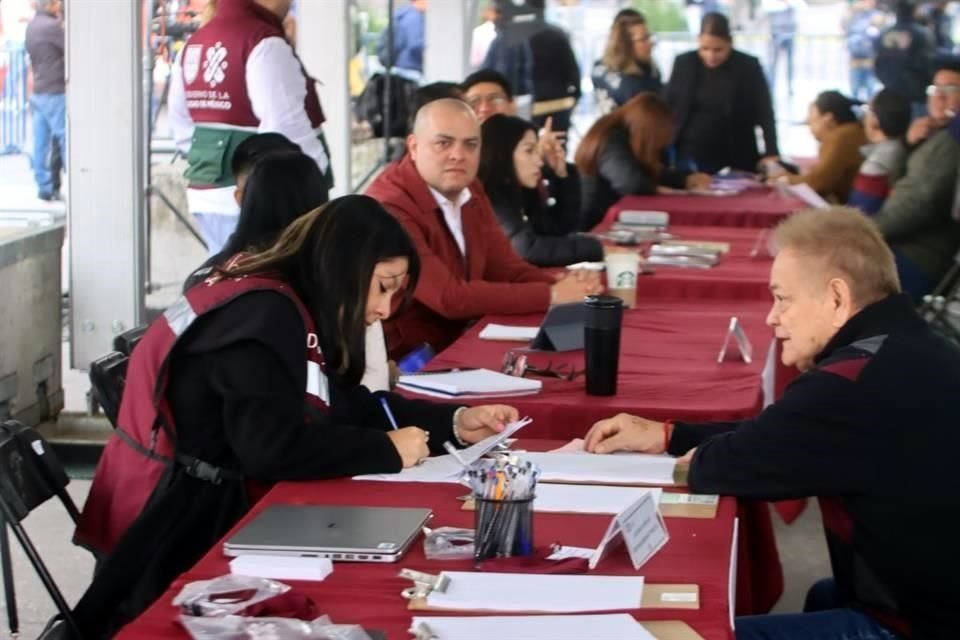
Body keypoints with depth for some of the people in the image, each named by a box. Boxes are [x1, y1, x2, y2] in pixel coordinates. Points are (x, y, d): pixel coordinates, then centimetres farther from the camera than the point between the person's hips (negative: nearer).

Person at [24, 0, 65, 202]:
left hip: (39, 92, 8)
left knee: (41, 142, 8)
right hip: (55, 92, -8)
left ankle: (44, 187, 11)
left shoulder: (32, 26, 11)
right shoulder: (52, 26, -16)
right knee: (65, 139, -5)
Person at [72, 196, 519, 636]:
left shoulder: (290, 309, 11)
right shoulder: (263, 315, -19)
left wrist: (454, 423, 6)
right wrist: (388, 450, -18)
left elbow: (349, 406, 16)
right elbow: (271, 449, -29)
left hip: (218, 507, 9)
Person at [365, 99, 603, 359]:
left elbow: (506, 268, 5)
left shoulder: (468, 190, 4)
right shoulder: (389, 207, -22)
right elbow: (450, 298, -25)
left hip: (459, 343, 8)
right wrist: (551, 295, -21)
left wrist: (563, 286, -15)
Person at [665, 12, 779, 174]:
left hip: (733, 164, -1)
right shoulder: (684, 63, 1)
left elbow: (765, 116, -4)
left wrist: (771, 154, -17)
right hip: (688, 161, 2)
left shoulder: (748, 67, -4)